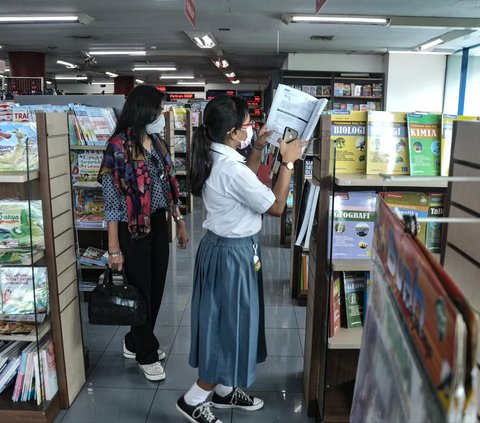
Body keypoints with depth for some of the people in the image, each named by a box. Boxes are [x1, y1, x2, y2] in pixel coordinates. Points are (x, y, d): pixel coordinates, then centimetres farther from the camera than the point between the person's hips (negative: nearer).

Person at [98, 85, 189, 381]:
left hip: (159, 224, 7)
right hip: (134, 229, -7)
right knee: (141, 290, 7)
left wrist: (180, 221, 14)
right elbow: (112, 199, -16)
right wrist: (114, 248, -16)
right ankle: (146, 354, 27)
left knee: (157, 287, 16)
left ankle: (135, 342, 38)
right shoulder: (120, 146, -15)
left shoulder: (158, 142, 7)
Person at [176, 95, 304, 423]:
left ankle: (224, 390, 38)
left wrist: (259, 148, 13)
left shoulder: (215, 157, 3)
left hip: (220, 246, 10)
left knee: (227, 322, 20)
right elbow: (276, 207, -17)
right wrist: (288, 162, -11)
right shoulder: (230, 168, -27)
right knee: (231, 324, 6)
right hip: (234, 253, -10)